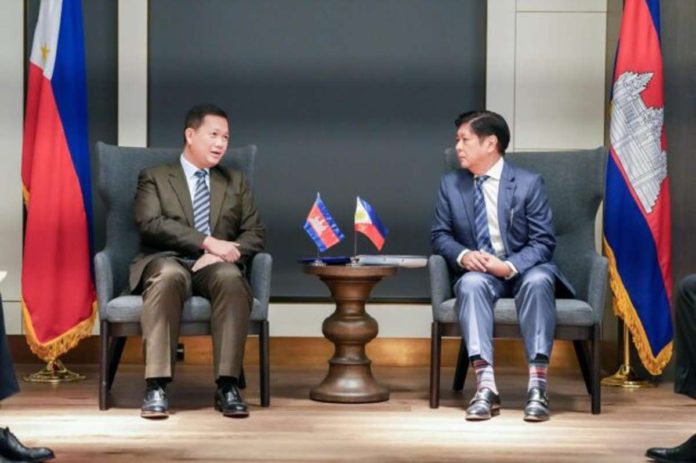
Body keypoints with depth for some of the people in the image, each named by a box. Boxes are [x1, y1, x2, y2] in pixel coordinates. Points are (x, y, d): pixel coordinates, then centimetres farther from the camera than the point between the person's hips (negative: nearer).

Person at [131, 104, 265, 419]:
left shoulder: (236, 183, 23)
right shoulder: (154, 178, 13)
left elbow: (254, 234, 12)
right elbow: (150, 224, -6)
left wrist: (225, 253, -11)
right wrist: (207, 242, -17)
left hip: (215, 266, 2)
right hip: (167, 262, -2)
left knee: (231, 278, -35)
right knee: (168, 275, -39)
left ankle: (227, 386, -35)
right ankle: (156, 386, -40)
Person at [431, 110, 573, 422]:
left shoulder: (529, 183, -5)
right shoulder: (451, 184, 6)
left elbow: (543, 242, -7)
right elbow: (440, 235, 7)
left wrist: (510, 266, -25)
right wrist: (463, 255, -16)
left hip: (523, 270, -2)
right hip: (479, 272, 2)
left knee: (538, 281, -36)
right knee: (471, 283, -34)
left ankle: (537, 386, -39)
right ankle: (485, 386, -43)